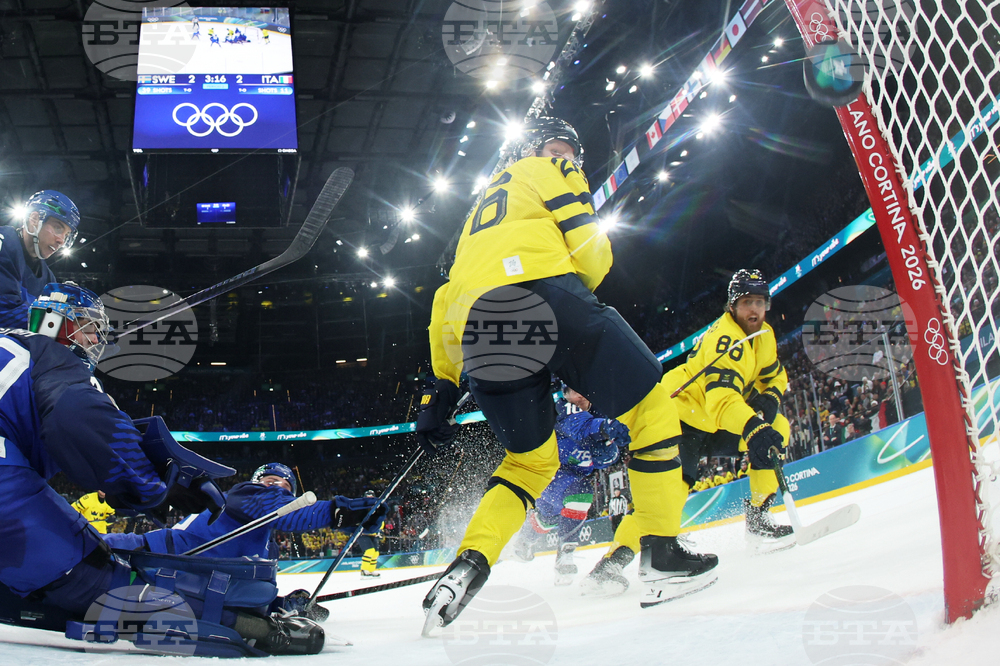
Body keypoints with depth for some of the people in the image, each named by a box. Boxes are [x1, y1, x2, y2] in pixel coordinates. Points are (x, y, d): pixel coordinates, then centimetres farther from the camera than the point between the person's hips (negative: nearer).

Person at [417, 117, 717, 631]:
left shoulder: (481, 208, 40)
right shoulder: (548, 171, 21)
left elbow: (445, 301, 33)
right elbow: (590, 247, 5)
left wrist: (441, 387, 32)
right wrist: (579, 294, 26)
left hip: (475, 330, 7)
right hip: (540, 288, -7)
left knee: (532, 457, 22)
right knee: (649, 405, 7)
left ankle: (468, 566, 4)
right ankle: (662, 555, 3)